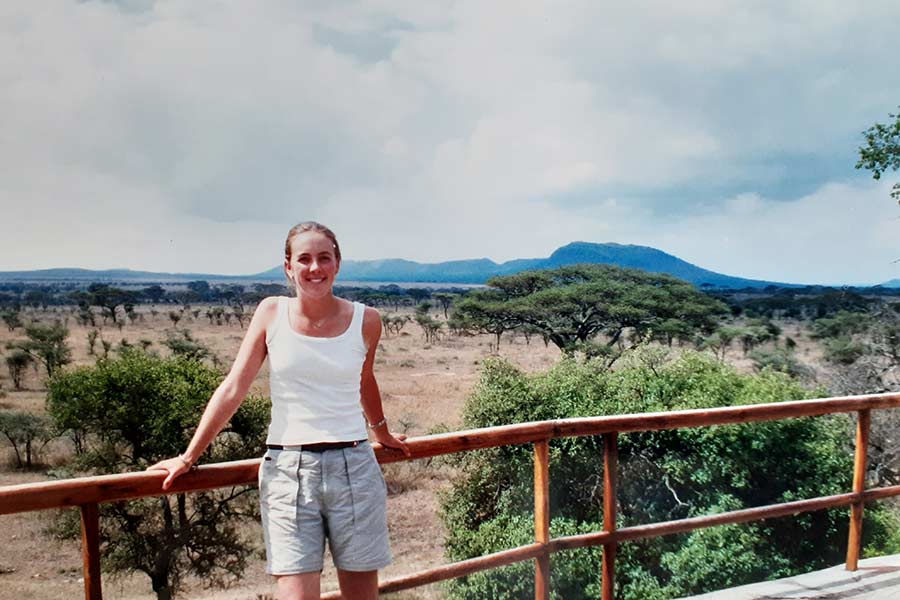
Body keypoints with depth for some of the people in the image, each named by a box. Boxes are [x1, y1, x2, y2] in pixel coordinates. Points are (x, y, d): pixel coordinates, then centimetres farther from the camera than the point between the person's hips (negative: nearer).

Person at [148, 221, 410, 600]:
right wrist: (188, 457, 4)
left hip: (354, 468, 1)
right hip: (287, 470, -1)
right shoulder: (272, 313, 1)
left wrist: (381, 433, 36)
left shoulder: (365, 321, 2)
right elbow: (232, 390, 4)